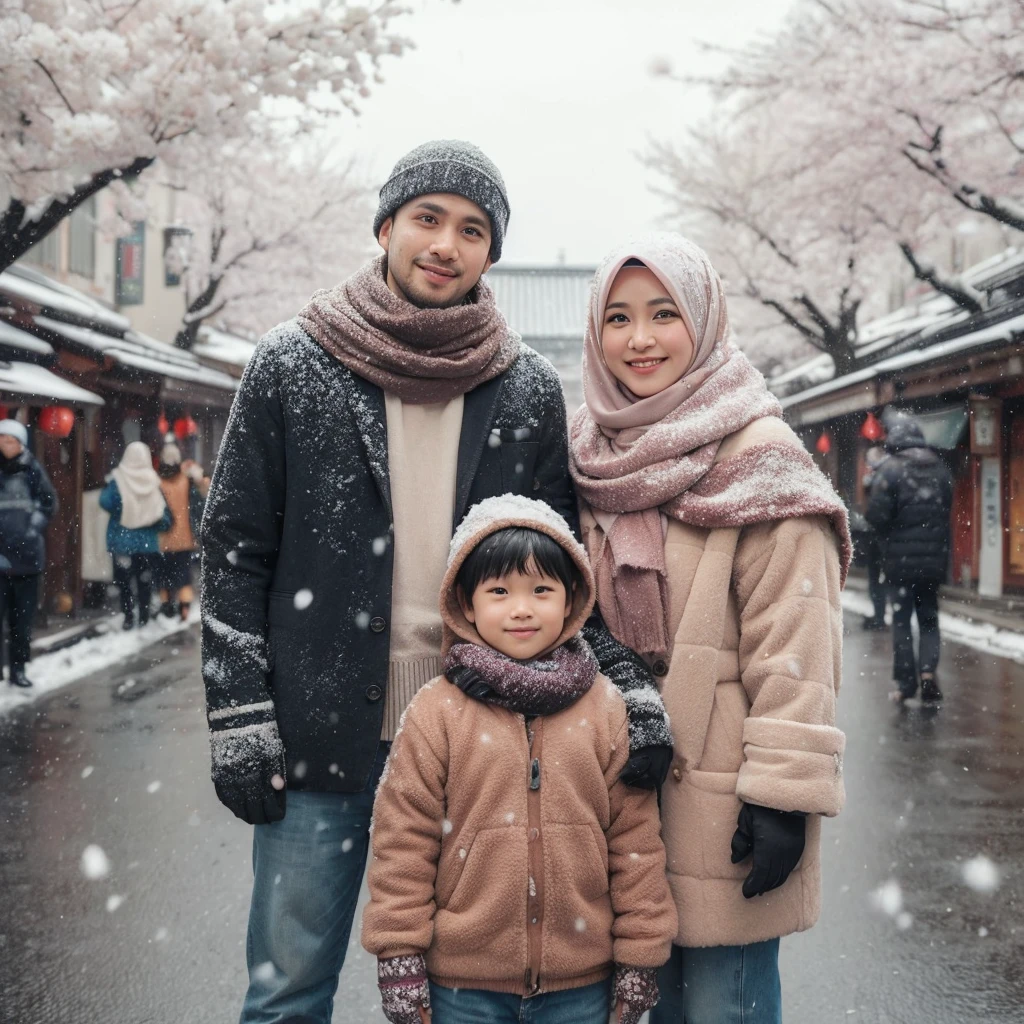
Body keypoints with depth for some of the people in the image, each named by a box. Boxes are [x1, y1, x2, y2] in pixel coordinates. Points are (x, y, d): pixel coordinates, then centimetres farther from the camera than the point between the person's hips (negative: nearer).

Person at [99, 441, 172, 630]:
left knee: (124, 579, 6)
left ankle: (128, 617, -1)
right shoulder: (153, 481, -1)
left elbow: (106, 502, -17)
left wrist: (106, 488, 0)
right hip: (147, 542, 2)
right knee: (145, 579, 13)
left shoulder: (118, 479, -9)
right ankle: (144, 617, 15)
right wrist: (165, 523, 12)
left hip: (122, 540, -2)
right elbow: (165, 513, -4)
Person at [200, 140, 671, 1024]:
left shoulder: (531, 391, 5)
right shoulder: (291, 367, 1)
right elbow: (234, 550, 2)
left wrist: (629, 681, -8)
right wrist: (240, 716, -4)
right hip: (317, 740, -1)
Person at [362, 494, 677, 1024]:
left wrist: (641, 952, 2)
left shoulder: (606, 709, 0)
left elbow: (635, 833, 2)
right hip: (464, 979, -1)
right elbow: (403, 837, -3)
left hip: (580, 979, 1)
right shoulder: (435, 712, -5)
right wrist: (397, 952, -4)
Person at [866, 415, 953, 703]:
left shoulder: (890, 469, -13)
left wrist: (890, 533, 5)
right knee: (929, 617, 15)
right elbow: (948, 509, 7)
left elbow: (876, 515, -14)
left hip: (901, 558, -4)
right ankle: (928, 669, -3)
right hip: (935, 557, 4)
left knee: (901, 620, 7)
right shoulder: (940, 468, 3)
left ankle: (905, 682, 7)